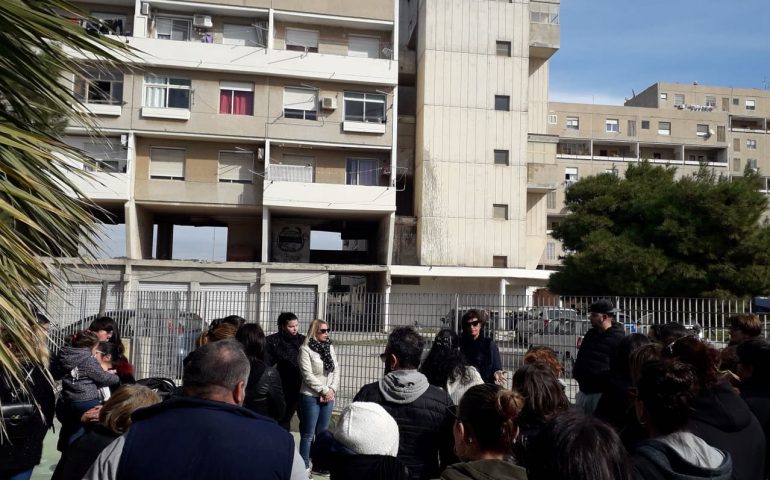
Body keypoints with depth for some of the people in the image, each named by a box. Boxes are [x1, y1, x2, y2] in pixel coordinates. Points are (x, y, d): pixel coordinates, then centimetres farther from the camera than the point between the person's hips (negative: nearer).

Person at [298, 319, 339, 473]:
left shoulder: (330, 347, 8)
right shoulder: (305, 349, -9)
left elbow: (336, 369, 7)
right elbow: (307, 375, -14)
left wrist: (332, 389, -6)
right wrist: (324, 390, -13)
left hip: (328, 397, 5)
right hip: (311, 397, -5)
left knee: (322, 433, 14)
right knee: (308, 434, 2)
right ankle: (304, 467, 12)